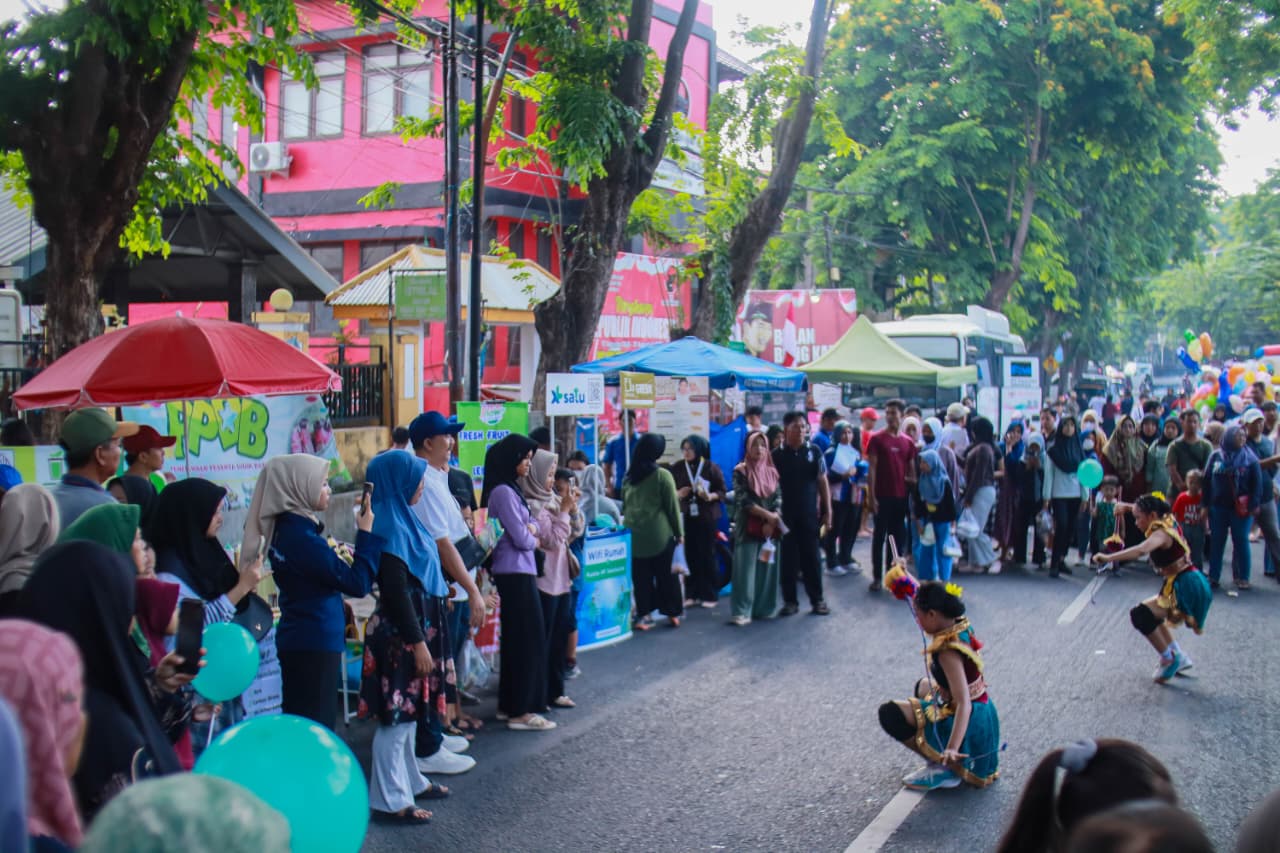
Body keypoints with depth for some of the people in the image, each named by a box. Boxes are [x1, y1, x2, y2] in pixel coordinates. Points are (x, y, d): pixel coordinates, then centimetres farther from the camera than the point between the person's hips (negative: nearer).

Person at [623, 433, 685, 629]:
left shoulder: (629, 476, 7)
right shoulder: (662, 475, -8)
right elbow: (672, 506, -5)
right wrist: (679, 532, 4)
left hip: (634, 534, 4)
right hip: (659, 534, -4)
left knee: (641, 577, 7)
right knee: (666, 575, 8)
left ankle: (643, 614, 5)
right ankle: (672, 613, 14)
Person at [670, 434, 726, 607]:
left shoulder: (711, 467, -4)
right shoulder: (676, 468, 2)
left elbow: (722, 491, -1)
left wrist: (710, 496, -20)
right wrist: (677, 494, -11)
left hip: (707, 517, -2)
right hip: (686, 517, 2)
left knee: (707, 555, 1)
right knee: (690, 555, 1)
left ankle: (710, 595, 11)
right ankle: (693, 594, 12)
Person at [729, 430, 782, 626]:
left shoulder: (772, 472, 10)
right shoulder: (741, 471, -3)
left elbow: (778, 499, 4)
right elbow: (744, 500, -11)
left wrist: (771, 523, -10)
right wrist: (767, 514, -14)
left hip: (769, 528, 4)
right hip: (748, 527, -4)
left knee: (766, 568, 6)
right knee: (746, 569, -5)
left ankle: (763, 608, 15)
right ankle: (742, 611, -3)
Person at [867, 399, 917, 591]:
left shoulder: (908, 442, 8)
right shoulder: (877, 439, -3)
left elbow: (912, 470, 12)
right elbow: (871, 468, -6)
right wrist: (871, 496, -11)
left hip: (901, 497, 4)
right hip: (882, 496, -4)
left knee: (899, 537, 9)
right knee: (880, 536, 2)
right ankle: (877, 577, 7)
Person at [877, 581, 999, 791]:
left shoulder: (948, 652, -29)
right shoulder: (961, 627, -3)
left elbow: (964, 703, -36)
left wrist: (952, 748, -44)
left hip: (969, 723, -10)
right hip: (982, 715, 10)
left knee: (890, 713, -18)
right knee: (924, 687, 36)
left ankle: (942, 768, -7)